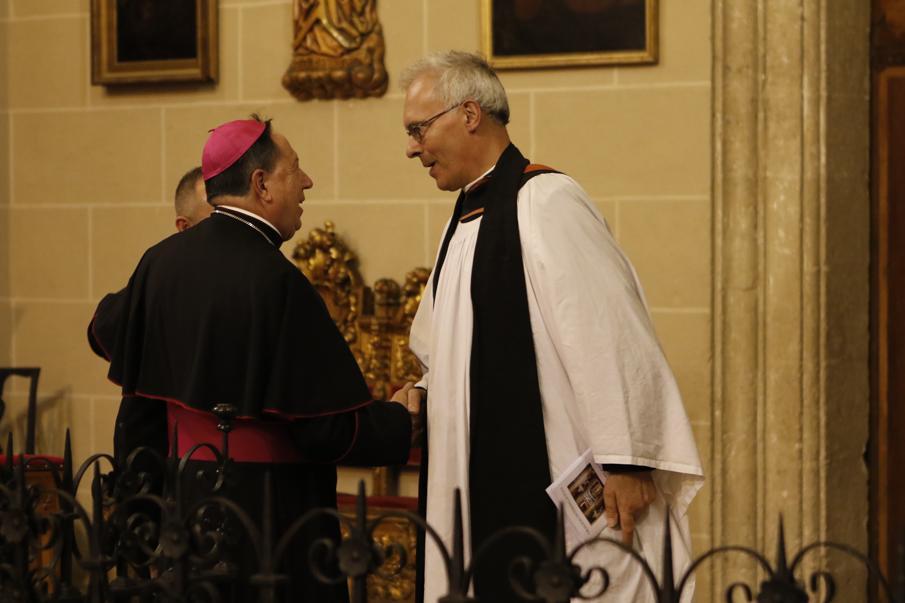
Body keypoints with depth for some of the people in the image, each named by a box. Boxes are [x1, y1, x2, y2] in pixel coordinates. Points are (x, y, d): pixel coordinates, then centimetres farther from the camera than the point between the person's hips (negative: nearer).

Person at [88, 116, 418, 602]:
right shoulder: (276, 280, -21)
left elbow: (106, 333, 21)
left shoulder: (163, 261, 0)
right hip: (268, 505, -7)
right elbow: (328, 425, -20)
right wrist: (399, 419, -1)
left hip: (185, 491, 7)